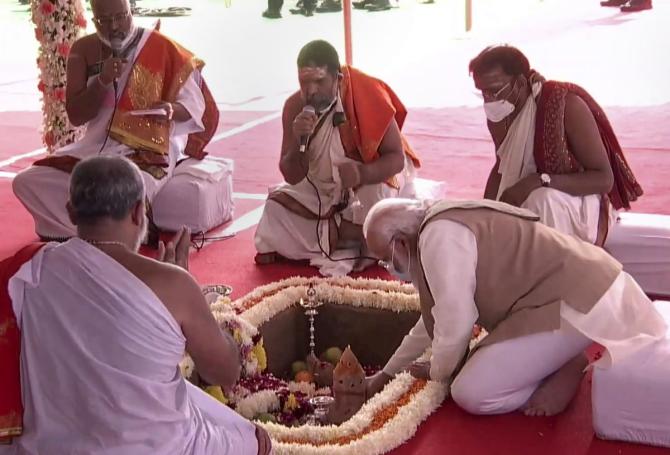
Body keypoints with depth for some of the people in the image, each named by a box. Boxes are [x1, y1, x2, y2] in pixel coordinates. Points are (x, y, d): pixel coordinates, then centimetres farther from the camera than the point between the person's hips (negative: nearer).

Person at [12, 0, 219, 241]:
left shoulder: (162, 48, -6)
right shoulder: (83, 50, 3)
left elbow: (193, 104, -4)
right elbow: (75, 116, 0)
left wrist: (171, 110, -27)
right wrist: (102, 81, -17)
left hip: (148, 151, -5)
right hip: (96, 146, 5)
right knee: (27, 182, -10)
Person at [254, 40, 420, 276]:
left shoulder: (367, 97, -26)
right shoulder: (294, 107, -16)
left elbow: (396, 158, -25)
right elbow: (292, 177, -13)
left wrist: (362, 173, -46)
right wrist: (299, 141, -34)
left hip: (371, 179, -3)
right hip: (320, 190, 4)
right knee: (277, 210, -15)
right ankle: (348, 246, -6)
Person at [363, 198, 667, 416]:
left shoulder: (439, 237, -14)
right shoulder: (447, 225, 18)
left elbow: (455, 326, -15)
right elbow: (435, 318, 29)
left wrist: (437, 373, 6)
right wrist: (387, 373, 34)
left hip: (577, 304, -11)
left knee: (470, 393, -12)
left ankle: (567, 372, -2)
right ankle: (570, 359, 10)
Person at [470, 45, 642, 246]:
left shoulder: (567, 105, -25)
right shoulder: (497, 116, -7)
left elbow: (604, 179, -24)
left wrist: (539, 181, -36)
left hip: (583, 198, -6)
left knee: (541, 200, -35)